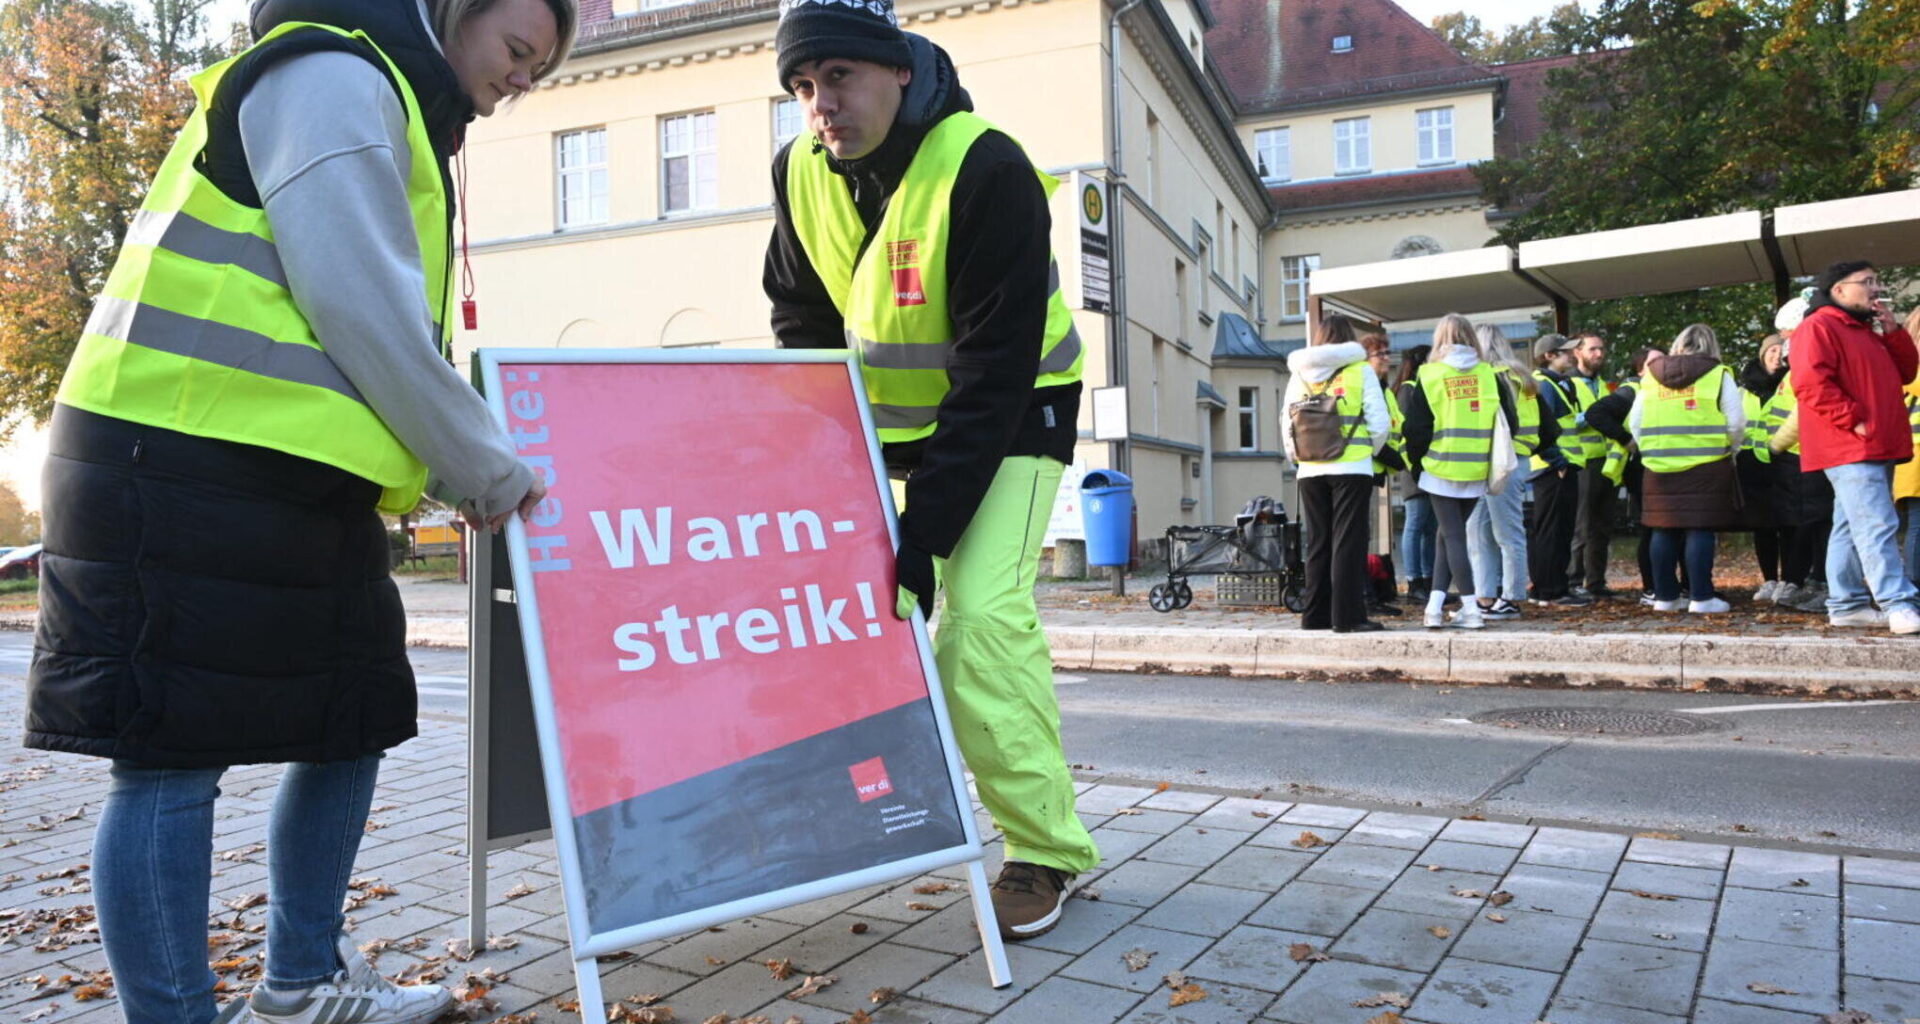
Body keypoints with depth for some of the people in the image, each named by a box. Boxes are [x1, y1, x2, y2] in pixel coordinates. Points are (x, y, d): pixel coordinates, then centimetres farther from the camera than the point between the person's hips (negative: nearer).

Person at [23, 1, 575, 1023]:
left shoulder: (387, 111, 25)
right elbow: (360, 307, -17)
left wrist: (462, 471, 16)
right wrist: (487, 472, -9)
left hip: (291, 485, 11)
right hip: (182, 477, -11)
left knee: (351, 723, 14)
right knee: (173, 758, -3)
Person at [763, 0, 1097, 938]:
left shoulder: (988, 173, -26)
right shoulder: (800, 172, -7)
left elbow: (993, 378, -28)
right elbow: (801, 328, 6)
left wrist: (919, 542, -31)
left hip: (1010, 414, -6)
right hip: (882, 417, 7)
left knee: (980, 613, -21)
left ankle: (1047, 848, -3)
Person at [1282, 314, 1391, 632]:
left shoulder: (1299, 374, 9)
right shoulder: (1360, 370, 1)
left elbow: (1286, 423, 7)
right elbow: (1380, 423, -3)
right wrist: (1372, 450, 13)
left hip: (1310, 471, 3)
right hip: (1352, 468, -3)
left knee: (1318, 543, 10)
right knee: (1348, 543, -1)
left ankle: (1315, 614, 13)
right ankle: (1348, 616, -3)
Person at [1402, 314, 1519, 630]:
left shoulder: (1430, 376, -6)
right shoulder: (1489, 374, 1)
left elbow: (1415, 428, -6)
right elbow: (1509, 425, 3)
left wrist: (1416, 461, 9)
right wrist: (1492, 452, 18)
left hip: (1441, 469, -3)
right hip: (1477, 472, 3)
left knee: (1452, 535, 4)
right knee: (1451, 532, 16)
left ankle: (1471, 609, 0)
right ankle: (1436, 604, 13)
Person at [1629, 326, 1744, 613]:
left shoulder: (1649, 377, 9)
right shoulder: (1718, 375, 0)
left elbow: (1635, 423, 8)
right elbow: (1736, 423, -3)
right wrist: (1729, 451, 13)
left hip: (1659, 467, 3)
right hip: (1706, 467, -3)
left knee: (1664, 531, 7)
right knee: (1700, 530, -2)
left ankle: (1664, 596, 13)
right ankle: (1701, 597, -1)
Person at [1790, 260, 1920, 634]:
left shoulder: (1867, 331, 24)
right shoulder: (1817, 327, -7)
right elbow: (1811, 383, -19)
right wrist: (1854, 421, -20)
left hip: (1878, 448, 10)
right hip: (1849, 449, -10)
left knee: (1852, 529, 11)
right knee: (1877, 527, -15)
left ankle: (1846, 604, 14)